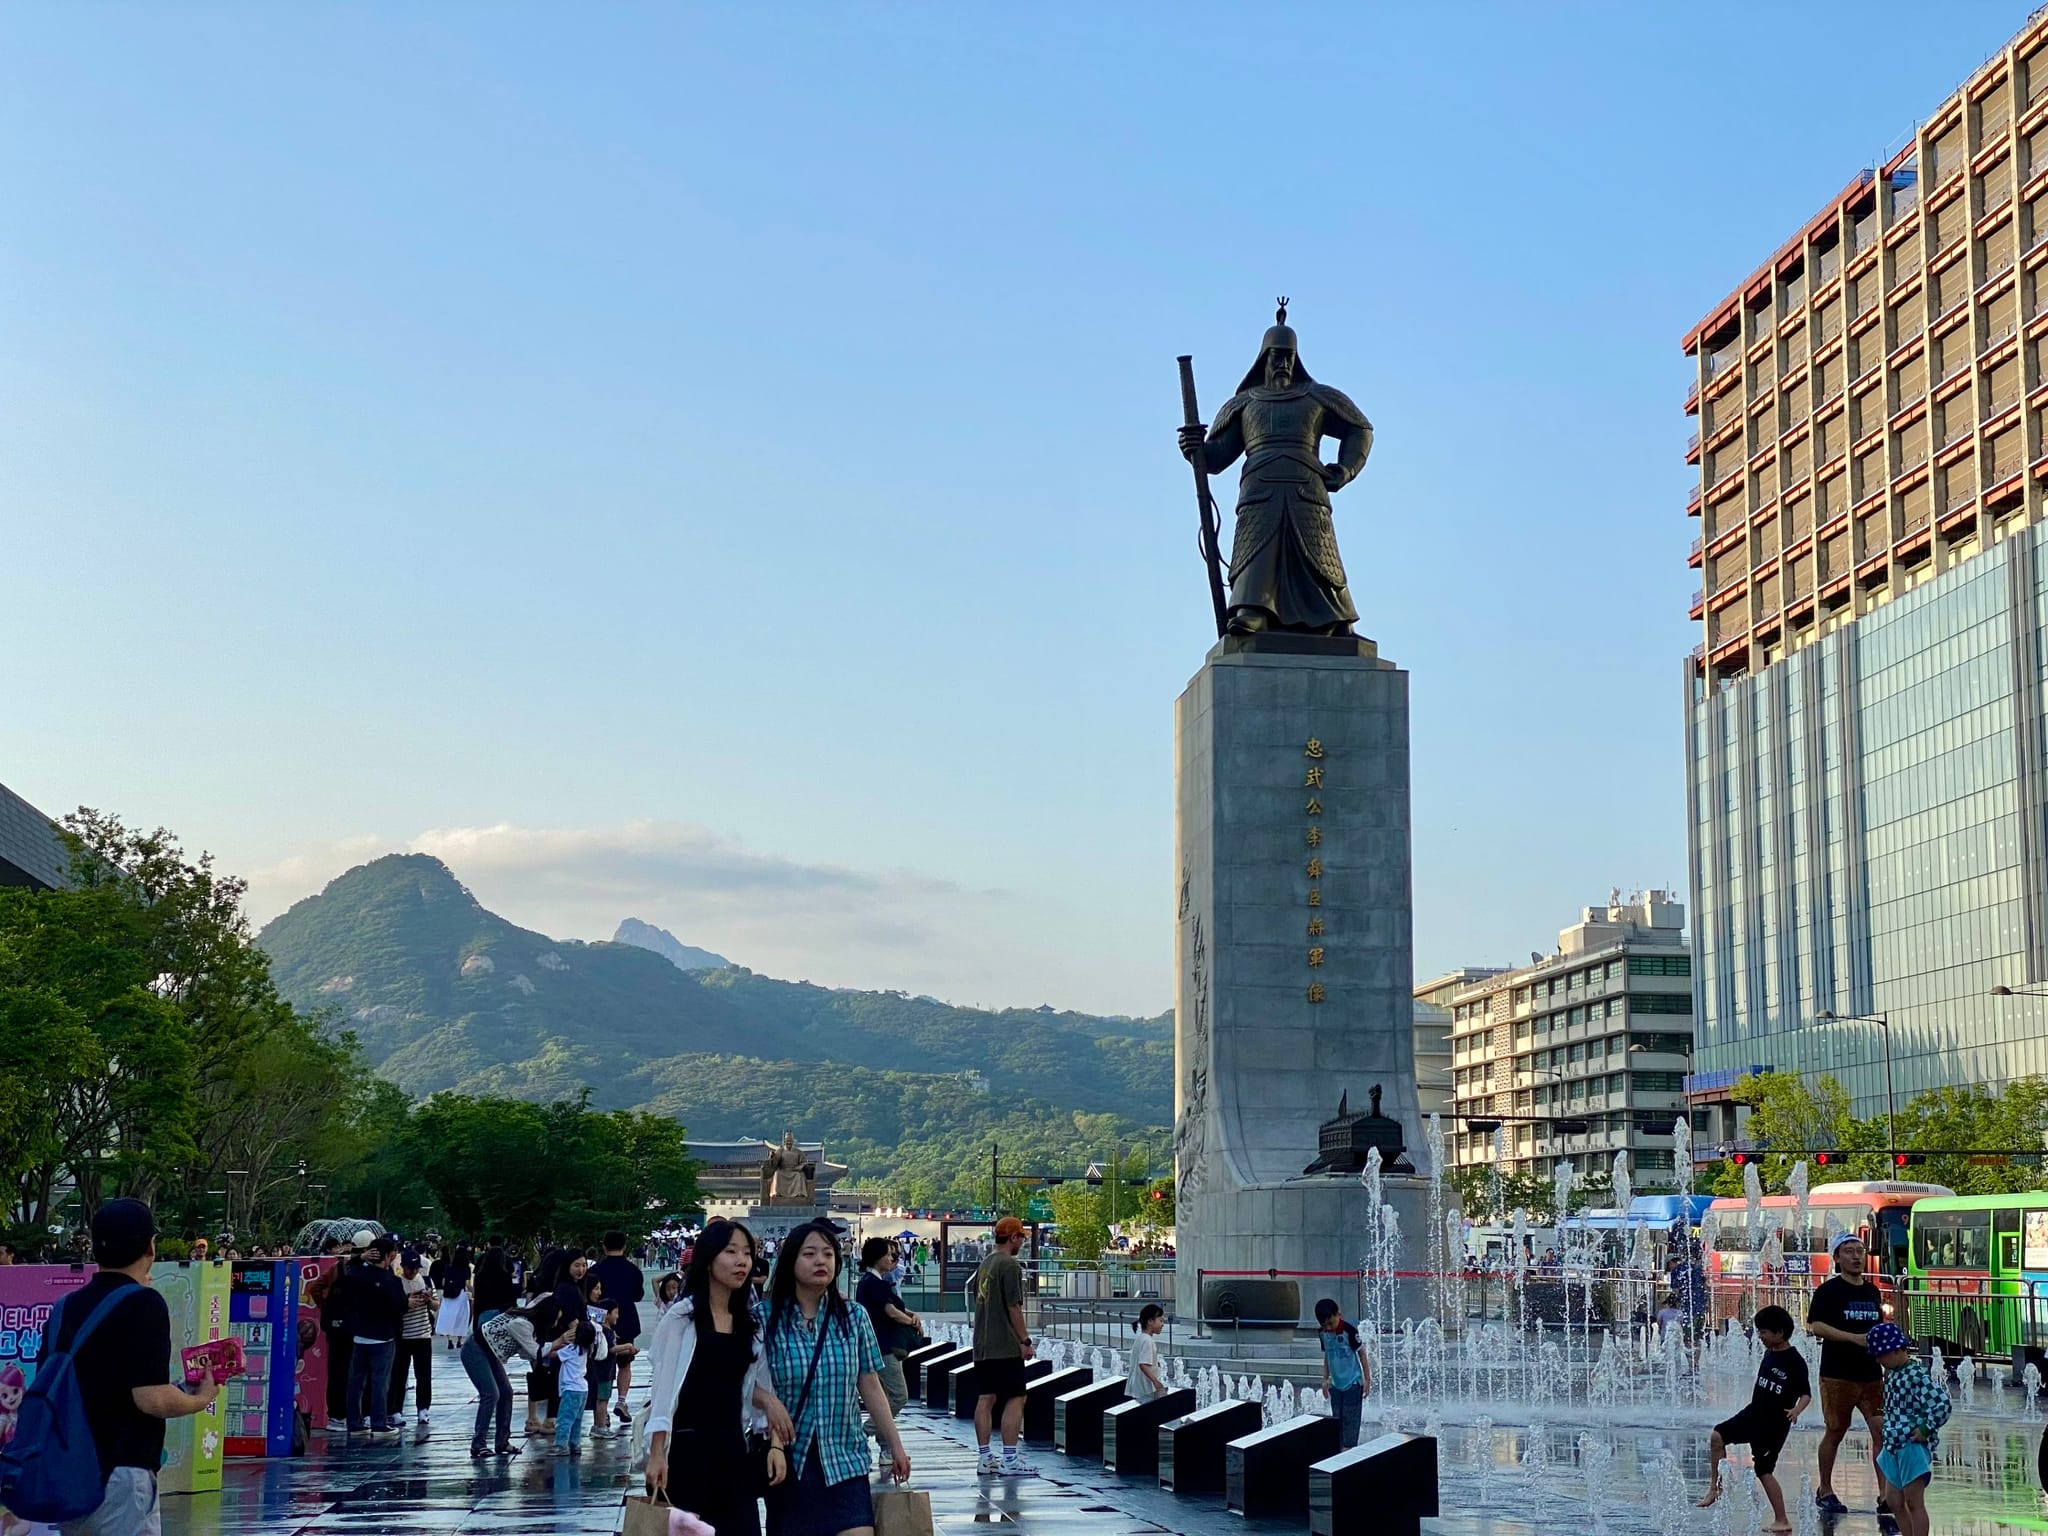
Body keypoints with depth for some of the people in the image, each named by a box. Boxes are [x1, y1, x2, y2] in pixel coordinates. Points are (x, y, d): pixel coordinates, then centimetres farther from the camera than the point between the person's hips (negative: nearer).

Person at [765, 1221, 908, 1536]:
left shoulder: (854, 1318, 3)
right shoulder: (766, 1318, -4)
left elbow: (871, 1389, 8)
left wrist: (896, 1446, 9)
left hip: (844, 1461, 1)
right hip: (788, 1462, -1)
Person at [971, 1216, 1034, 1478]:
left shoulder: (984, 1265, 15)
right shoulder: (1010, 1265, -12)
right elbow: (1014, 1307, -16)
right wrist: (1025, 1340, -9)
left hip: (982, 1345, 9)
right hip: (1006, 1346, -9)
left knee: (986, 1398, 8)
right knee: (1015, 1399, -5)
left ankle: (986, 1459, 10)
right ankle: (1010, 1459, -7)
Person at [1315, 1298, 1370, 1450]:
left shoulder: (1349, 1331, -19)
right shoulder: (1322, 1333, -2)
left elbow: (1362, 1354, -10)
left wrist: (1367, 1379, -8)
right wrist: (1325, 1379, 13)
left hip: (1353, 1382, -6)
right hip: (1336, 1384, 6)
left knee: (1350, 1418, -6)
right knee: (1337, 1419, 9)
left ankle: (1348, 1449, -5)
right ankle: (1339, 1449, 15)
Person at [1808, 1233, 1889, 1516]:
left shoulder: (1873, 1291, 13)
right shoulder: (1829, 1290, -6)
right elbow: (1816, 1326, -15)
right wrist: (1854, 1338, -21)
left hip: (1871, 1375, 5)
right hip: (1837, 1376, -5)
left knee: (1882, 1432, -4)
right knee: (1834, 1433, 5)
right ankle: (1825, 1491, 19)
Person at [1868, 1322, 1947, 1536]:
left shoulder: (1916, 1374, -18)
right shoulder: (1892, 1373, 11)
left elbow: (1941, 1402, -27)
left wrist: (1926, 1429, -20)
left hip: (1913, 1446, -9)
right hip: (1894, 1446, 10)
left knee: (1914, 1502, -4)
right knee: (1895, 1502, 13)